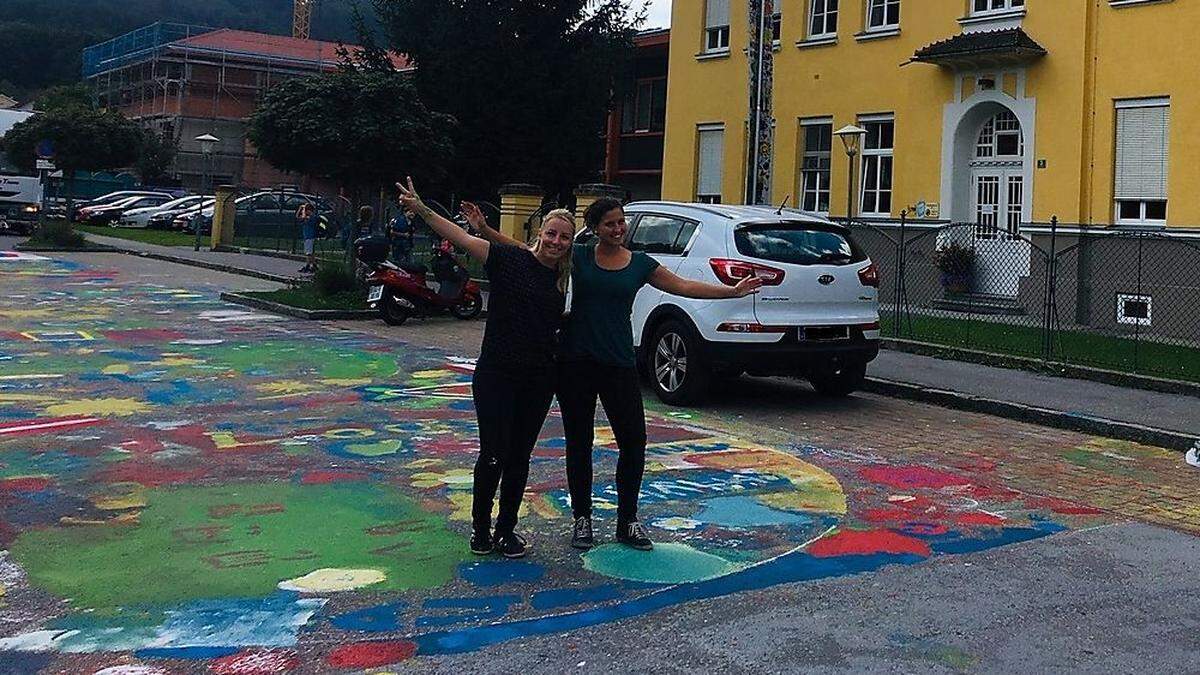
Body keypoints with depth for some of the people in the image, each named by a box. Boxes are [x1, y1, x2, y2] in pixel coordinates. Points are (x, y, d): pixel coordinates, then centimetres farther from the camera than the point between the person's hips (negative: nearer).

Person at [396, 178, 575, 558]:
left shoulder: (561, 279, 9)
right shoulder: (510, 259, -7)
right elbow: (462, 238, -17)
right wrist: (421, 209, -28)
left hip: (538, 380, 5)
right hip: (496, 374, -5)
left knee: (519, 457, 10)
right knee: (494, 455, -2)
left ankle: (507, 530, 23)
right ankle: (480, 529, 16)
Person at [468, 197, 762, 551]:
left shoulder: (640, 263, 7)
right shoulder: (578, 256, 3)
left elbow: (685, 286, 7)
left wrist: (733, 291, 2)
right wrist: (485, 230, -8)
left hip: (619, 364, 1)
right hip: (576, 362, -1)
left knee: (633, 442, -2)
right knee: (579, 443, 6)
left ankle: (627, 521, 13)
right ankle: (582, 519, 20)